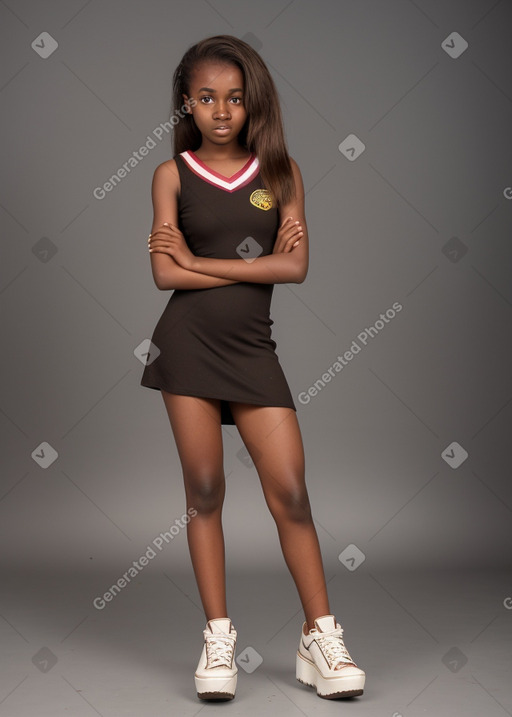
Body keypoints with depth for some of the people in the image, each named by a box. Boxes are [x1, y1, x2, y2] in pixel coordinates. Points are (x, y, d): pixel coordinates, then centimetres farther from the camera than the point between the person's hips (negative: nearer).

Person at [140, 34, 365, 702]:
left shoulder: (281, 171, 5)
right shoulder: (173, 174, 4)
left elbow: (297, 267, -6)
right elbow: (166, 274, -6)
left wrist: (199, 261, -6)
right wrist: (255, 263, -7)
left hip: (252, 347, 1)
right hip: (187, 342, 0)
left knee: (290, 491, -1)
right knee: (205, 491, 4)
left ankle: (321, 635, 11)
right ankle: (219, 636, 14)